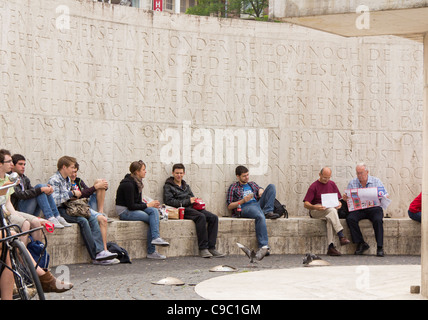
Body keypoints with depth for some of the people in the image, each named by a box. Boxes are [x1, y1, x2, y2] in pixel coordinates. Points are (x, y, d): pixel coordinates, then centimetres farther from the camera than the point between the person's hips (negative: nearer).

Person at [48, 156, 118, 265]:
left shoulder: (68, 180, 19)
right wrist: (71, 194, -15)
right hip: (59, 212, -9)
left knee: (93, 218, -13)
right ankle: (95, 255, -25)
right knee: (83, 220, -28)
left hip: (68, 208, 9)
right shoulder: (54, 180, -10)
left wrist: (74, 196, 6)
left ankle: (100, 251, -25)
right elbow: (54, 201, -23)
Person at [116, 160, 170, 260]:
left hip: (133, 210, 9)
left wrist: (152, 204, -2)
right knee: (152, 219, -20)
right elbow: (131, 206, -21)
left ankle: (156, 238, -27)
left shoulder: (137, 182, 11)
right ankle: (151, 252, -22)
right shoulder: (128, 184, -18)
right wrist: (148, 205, -14)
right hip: (125, 212, -9)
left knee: (154, 211, -16)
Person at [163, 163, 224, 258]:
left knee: (214, 217, -18)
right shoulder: (168, 186, 9)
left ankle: (211, 247, -24)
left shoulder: (186, 186, 30)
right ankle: (202, 248, -34)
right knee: (201, 217, -34)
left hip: (192, 207, 7)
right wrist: (187, 202, -11)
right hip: (182, 209, -7)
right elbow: (169, 201, -6)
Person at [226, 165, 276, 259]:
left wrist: (261, 190, 6)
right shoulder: (233, 187, 17)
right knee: (260, 216, -42)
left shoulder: (252, 184, 32)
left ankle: (268, 212, -25)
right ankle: (263, 247, -49)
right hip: (244, 208, -5)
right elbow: (229, 206, 9)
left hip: (258, 204, 6)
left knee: (271, 186, -10)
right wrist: (243, 201, -5)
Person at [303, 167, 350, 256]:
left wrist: (339, 204, -8)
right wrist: (315, 207, -26)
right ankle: (341, 236, -45)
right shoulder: (314, 186, 1)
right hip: (315, 212, -3)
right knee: (331, 210, -36)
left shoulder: (332, 184, 16)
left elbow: (339, 199, 17)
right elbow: (306, 204, -5)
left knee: (330, 219, -35)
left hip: (330, 211, 3)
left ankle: (331, 247, -40)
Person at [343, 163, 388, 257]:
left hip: (374, 207, -2)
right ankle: (361, 243, -19)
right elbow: (348, 198, 9)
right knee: (350, 218, -29)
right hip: (358, 209, 2)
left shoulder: (376, 181, 7)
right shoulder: (352, 183, 11)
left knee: (378, 220, -33)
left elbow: (386, 195, 4)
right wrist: (345, 198, -16)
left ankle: (380, 247, -26)